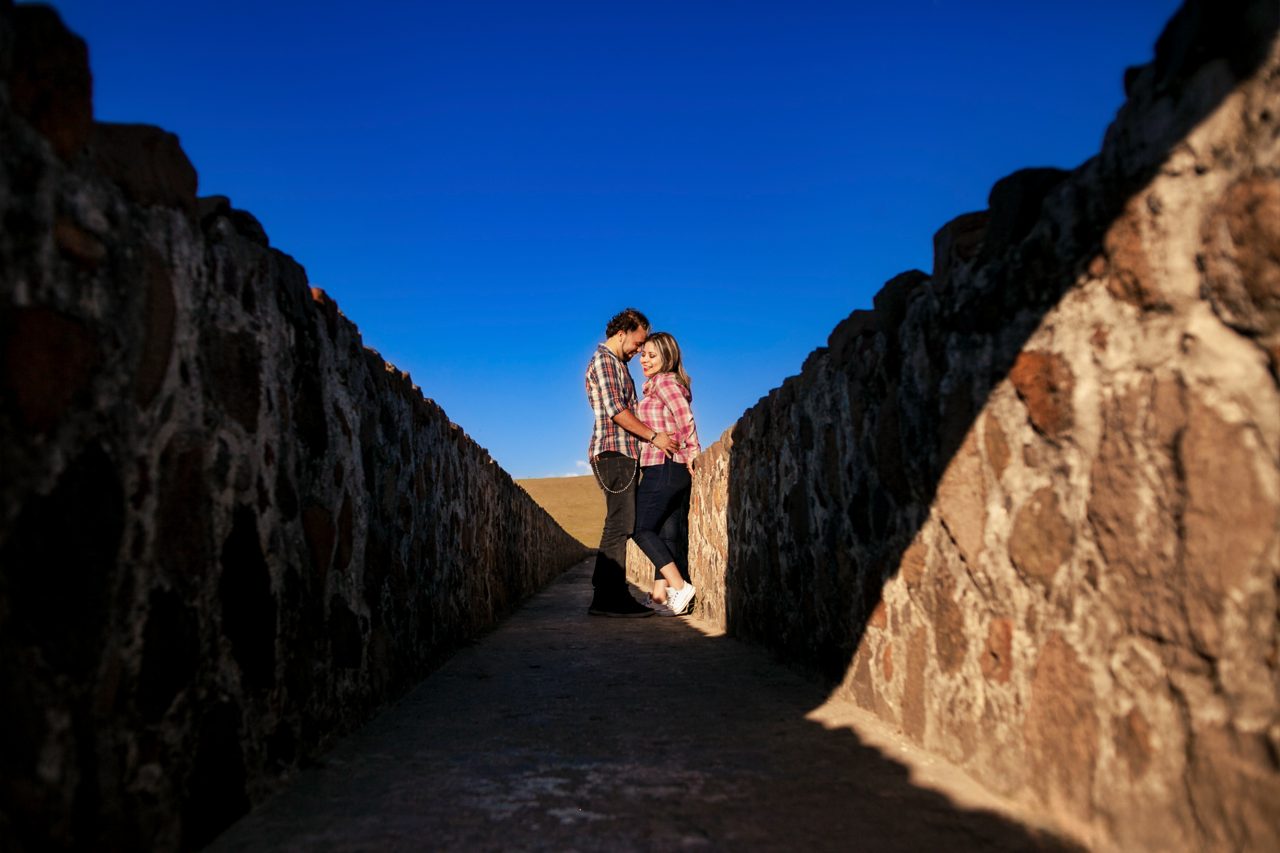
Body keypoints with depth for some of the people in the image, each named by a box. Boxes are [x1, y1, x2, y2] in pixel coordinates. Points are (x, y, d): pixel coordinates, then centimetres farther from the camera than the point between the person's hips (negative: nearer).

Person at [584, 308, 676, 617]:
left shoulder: (617, 365, 25)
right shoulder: (603, 361, -6)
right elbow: (616, 411, -15)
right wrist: (653, 436, -12)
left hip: (623, 455, 10)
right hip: (613, 452, -10)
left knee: (620, 526, 7)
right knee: (620, 525, -12)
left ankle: (613, 595, 9)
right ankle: (607, 598, -12)